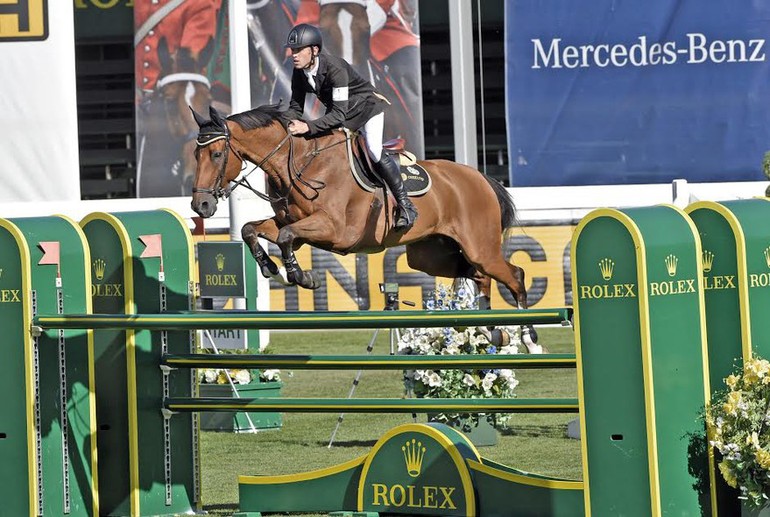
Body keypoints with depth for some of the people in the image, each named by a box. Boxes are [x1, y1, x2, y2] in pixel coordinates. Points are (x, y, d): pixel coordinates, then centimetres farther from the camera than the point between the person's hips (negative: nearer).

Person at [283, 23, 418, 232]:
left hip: (367, 107, -8)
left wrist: (308, 127, -50)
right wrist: (286, 124, -28)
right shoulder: (299, 73, -15)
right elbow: (296, 107, -6)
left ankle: (405, 205, -12)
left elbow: (339, 114, -41)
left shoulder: (335, 68, -37)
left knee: (374, 152, -22)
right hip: (339, 113, 8)